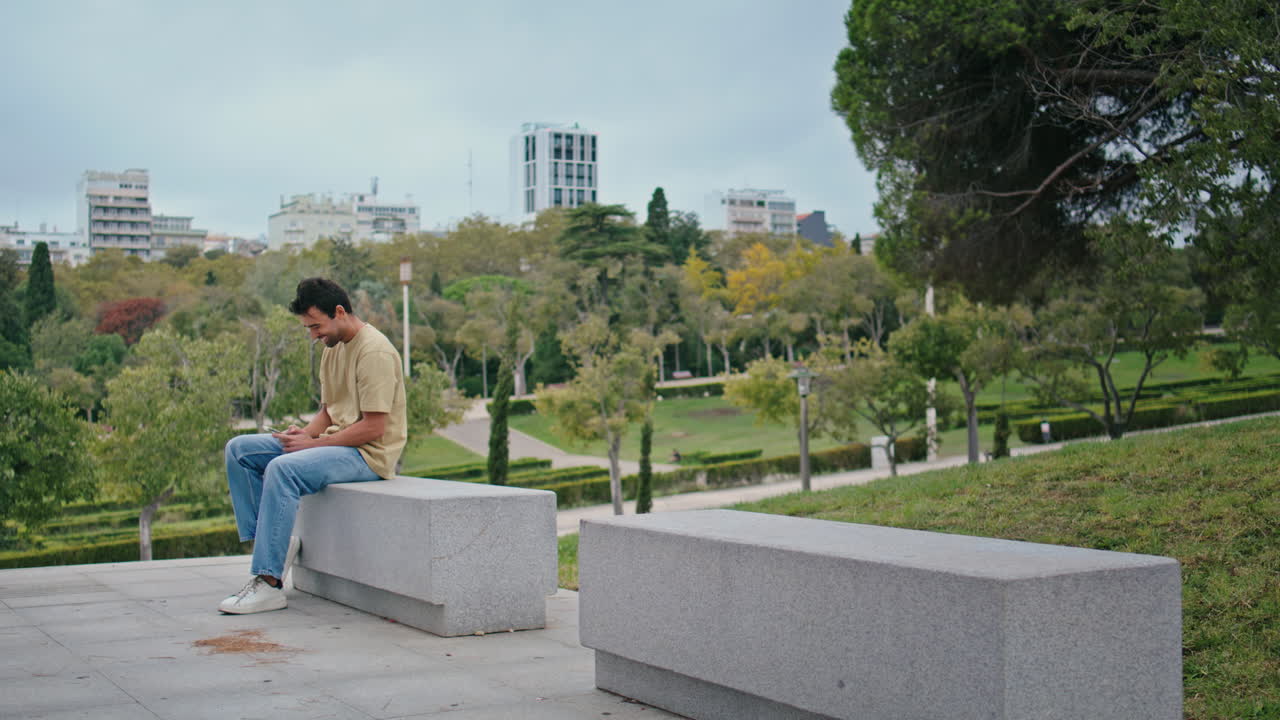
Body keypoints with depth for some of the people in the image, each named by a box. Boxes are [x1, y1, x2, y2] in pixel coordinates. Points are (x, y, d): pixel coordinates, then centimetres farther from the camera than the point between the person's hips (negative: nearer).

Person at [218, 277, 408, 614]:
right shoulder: (333, 349, 14)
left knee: (282, 469, -32)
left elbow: (374, 427, -20)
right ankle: (274, 541, -3)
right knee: (239, 450, 1)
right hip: (338, 443, 10)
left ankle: (269, 584, -29)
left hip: (369, 454, -10)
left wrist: (314, 443, -17)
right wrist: (303, 433, -2)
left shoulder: (374, 351, -16)